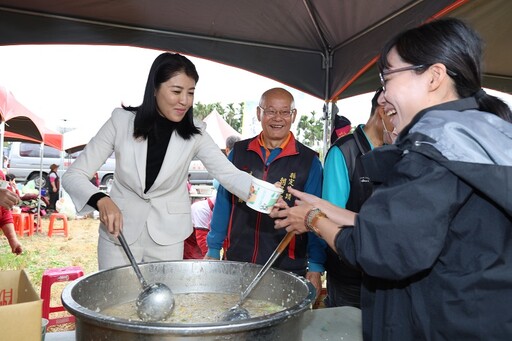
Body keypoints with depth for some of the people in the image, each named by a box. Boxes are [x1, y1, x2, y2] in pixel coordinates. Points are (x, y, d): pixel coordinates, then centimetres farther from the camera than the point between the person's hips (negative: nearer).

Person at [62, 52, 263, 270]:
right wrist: (101, 200, -31)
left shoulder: (194, 134, -9)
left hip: (167, 237, 1)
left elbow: (229, 174, -17)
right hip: (119, 230, 0)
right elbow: (73, 175, -11)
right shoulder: (122, 121, -12)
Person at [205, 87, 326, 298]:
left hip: (288, 268, -2)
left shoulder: (309, 161, -3)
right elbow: (223, 204, 8)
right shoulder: (238, 152, 3)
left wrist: (316, 267, -7)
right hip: (236, 263, 2)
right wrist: (213, 250, 6)